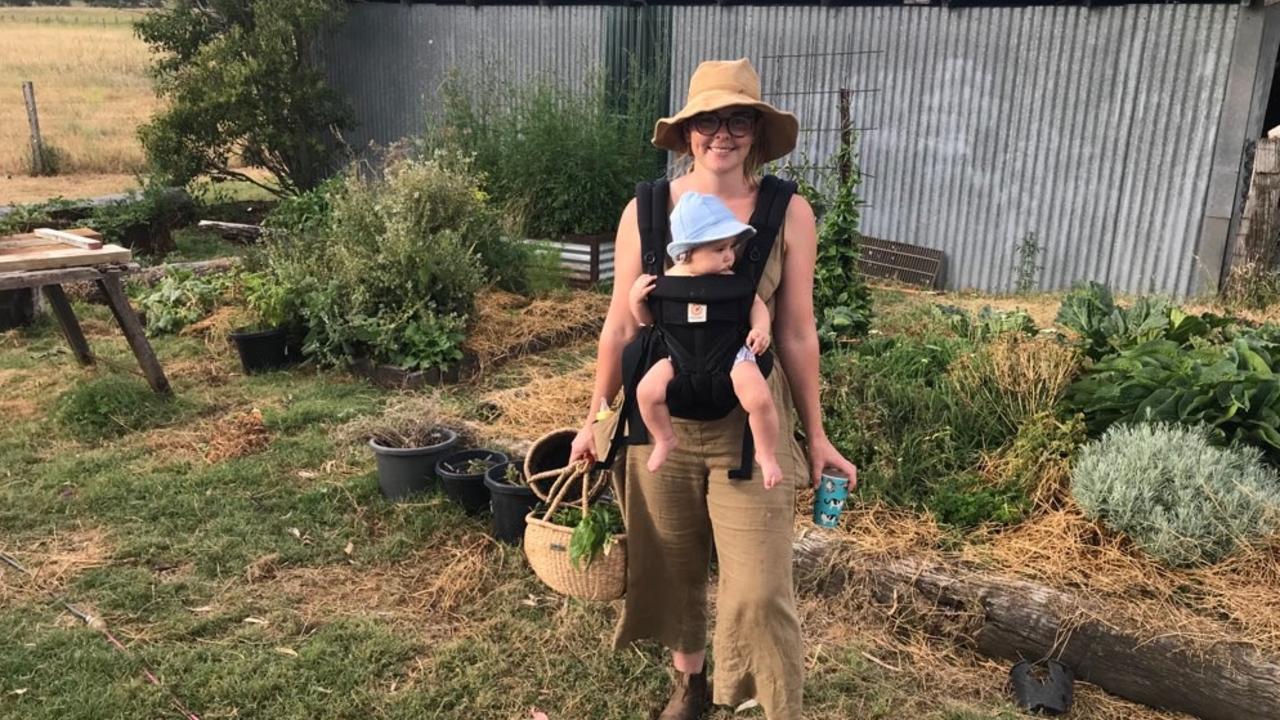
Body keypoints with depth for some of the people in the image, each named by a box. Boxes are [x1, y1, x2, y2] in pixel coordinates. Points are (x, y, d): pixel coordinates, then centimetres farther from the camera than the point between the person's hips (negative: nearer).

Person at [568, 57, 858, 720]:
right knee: (672, 569, 17)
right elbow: (621, 327, 3)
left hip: (751, 424, -1)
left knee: (760, 589, -2)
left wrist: (816, 436, 3)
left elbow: (797, 335, 0)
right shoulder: (645, 212, -3)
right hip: (660, 420, 2)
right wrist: (595, 420, 7)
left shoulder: (789, 214, -6)